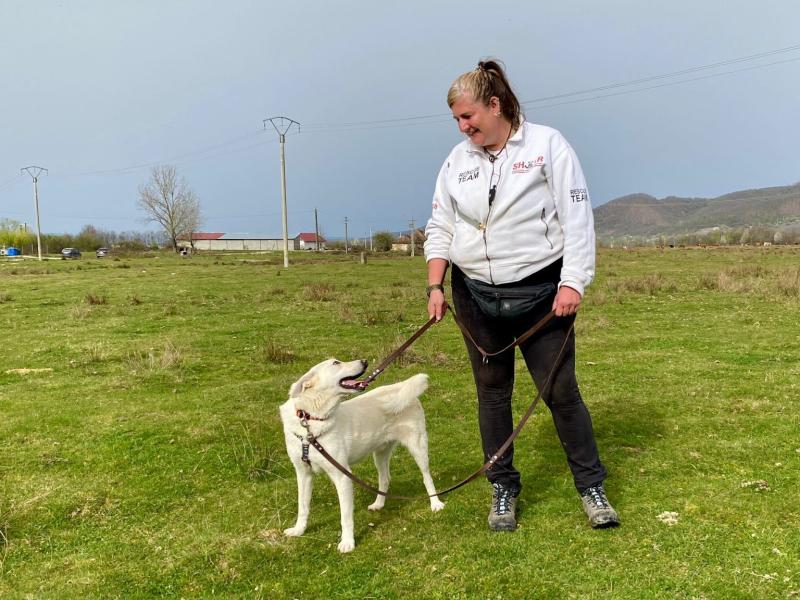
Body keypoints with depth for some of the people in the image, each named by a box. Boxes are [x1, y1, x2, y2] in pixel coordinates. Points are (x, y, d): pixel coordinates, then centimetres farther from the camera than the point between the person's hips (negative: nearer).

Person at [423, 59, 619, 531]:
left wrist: (573, 282, -15)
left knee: (561, 391, -1)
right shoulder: (458, 160, 8)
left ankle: (592, 487, 18)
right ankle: (504, 490, 24)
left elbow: (577, 217, -8)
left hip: (540, 293, -4)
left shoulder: (547, 145, -4)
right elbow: (440, 228, 10)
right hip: (475, 295, 4)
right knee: (492, 394, 10)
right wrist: (435, 286, 0)